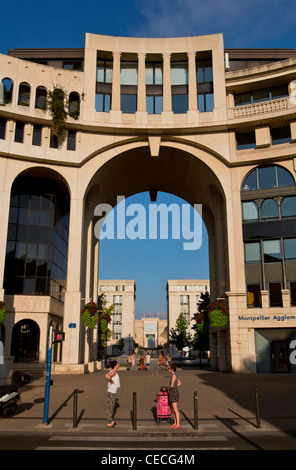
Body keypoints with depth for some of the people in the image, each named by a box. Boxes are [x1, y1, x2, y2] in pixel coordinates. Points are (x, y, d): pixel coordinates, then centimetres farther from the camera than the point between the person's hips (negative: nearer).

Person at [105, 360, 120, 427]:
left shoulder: (112, 371, 8)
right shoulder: (113, 372, -19)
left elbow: (106, 375, 22)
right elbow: (108, 377, -36)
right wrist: (112, 381, -21)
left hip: (113, 391, 9)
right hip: (112, 392, -9)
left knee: (112, 406, 17)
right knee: (110, 407, -1)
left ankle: (110, 421, 28)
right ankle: (109, 423, 7)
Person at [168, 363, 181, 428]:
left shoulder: (174, 375, -18)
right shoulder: (175, 375, 11)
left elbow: (172, 385, -21)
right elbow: (179, 383, 21)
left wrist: (169, 387, 0)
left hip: (174, 393, -10)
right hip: (172, 393, 10)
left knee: (175, 410, -5)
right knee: (173, 409, 14)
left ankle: (178, 424, 0)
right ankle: (175, 423, 22)